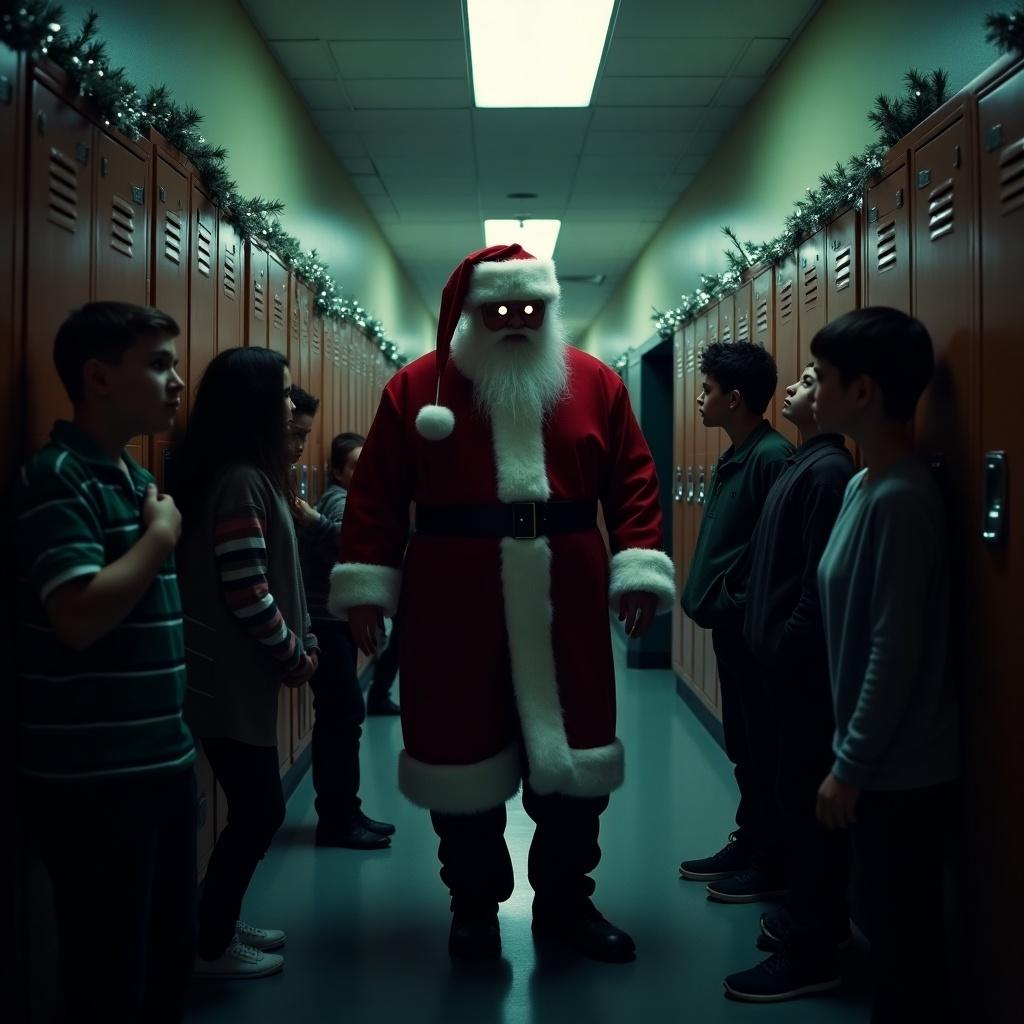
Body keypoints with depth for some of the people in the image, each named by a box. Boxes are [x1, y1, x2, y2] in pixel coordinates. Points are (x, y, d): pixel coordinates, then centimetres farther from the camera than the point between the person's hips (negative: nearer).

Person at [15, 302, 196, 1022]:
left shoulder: (138, 479, 12)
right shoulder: (55, 479, -15)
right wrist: (161, 536, -15)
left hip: (166, 761, 9)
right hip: (93, 781, -8)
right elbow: (81, 617, -27)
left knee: (174, 948, 20)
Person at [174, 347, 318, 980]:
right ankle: (211, 948, 16)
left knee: (257, 809, 17)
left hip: (241, 677, 10)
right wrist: (296, 657, -11)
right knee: (260, 812, 1)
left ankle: (222, 926, 31)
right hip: (229, 681, -10)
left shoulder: (251, 475, 12)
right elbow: (246, 593, -24)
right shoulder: (240, 480, -20)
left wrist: (302, 642, 8)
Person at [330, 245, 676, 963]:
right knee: (464, 758, 9)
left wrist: (641, 568, -4)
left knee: (574, 757, 9)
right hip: (454, 613, -1)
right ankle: (474, 906, 27)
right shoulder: (417, 388, 0)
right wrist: (366, 585, -4)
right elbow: (379, 495, 0)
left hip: (566, 615, 2)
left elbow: (633, 482, 5)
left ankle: (565, 904, 27)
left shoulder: (595, 384, 5)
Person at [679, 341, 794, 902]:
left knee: (764, 747, 1)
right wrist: (713, 595, 11)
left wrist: (737, 599, -18)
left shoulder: (773, 456, -18)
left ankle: (774, 865, 13)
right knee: (742, 744, 18)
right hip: (730, 622, 9)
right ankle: (748, 844, 30)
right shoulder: (734, 458, 12)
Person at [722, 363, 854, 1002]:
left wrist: (790, 652, -18)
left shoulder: (828, 471, -17)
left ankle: (812, 953, 7)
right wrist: (774, 643, 15)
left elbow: (822, 580, -22)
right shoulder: (807, 464, 14)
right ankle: (814, 915, 31)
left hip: (806, 666, -10)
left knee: (807, 797, -3)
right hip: (791, 661, 10)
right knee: (801, 793, 17)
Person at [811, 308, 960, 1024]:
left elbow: (897, 655, -22)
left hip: (904, 774, -8)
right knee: (892, 930, 19)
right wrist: (850, 756, 15)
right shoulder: (864, 484, 6)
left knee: (909, 939, 6)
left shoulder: (901, 498, -21)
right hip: (882, 767, 8)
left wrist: (849, 768, -15)